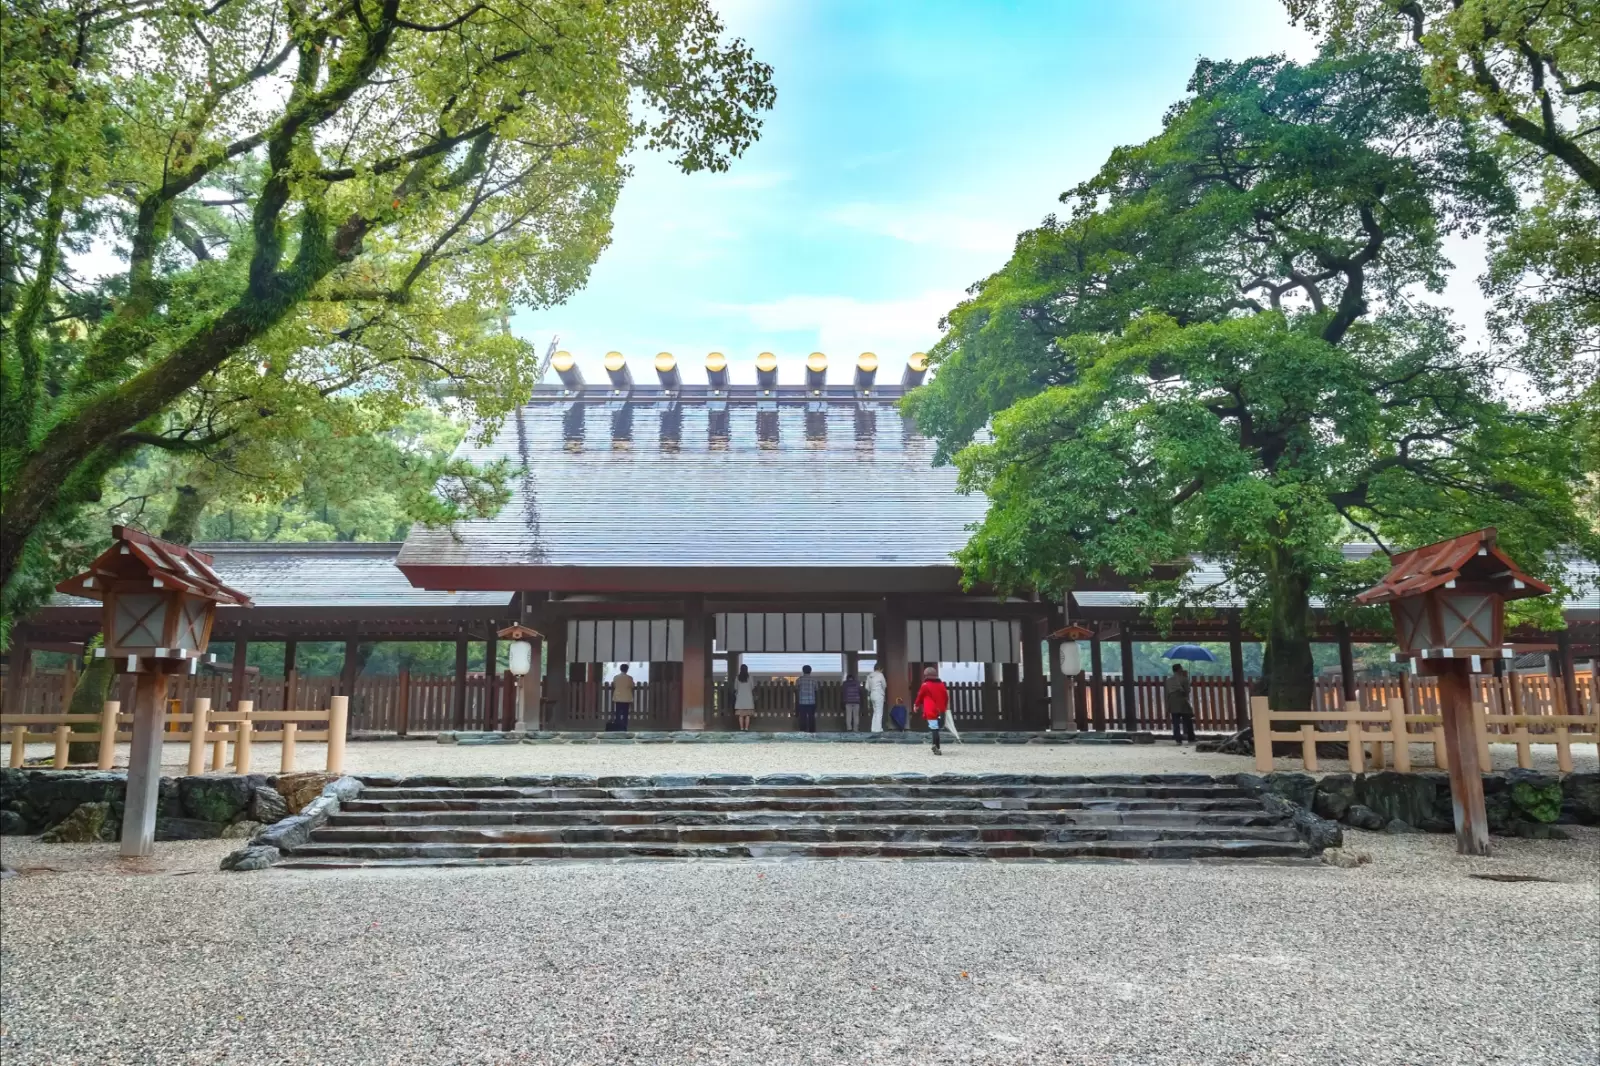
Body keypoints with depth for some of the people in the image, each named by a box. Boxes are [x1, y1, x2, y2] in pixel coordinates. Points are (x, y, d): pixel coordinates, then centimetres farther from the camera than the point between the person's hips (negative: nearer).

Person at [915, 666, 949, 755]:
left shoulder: (925, 685, -4)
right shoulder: (941, 685, 10)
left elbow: (920, 696, 7)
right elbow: (946, 697, 16)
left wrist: (916, 705, 25)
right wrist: (944, 706, 31)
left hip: (930, 711, -5)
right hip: (940, 711, 5)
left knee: (934, 729, -11)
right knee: (936, 728, 16)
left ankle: (936, 747, -22)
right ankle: (936, 746, 19)